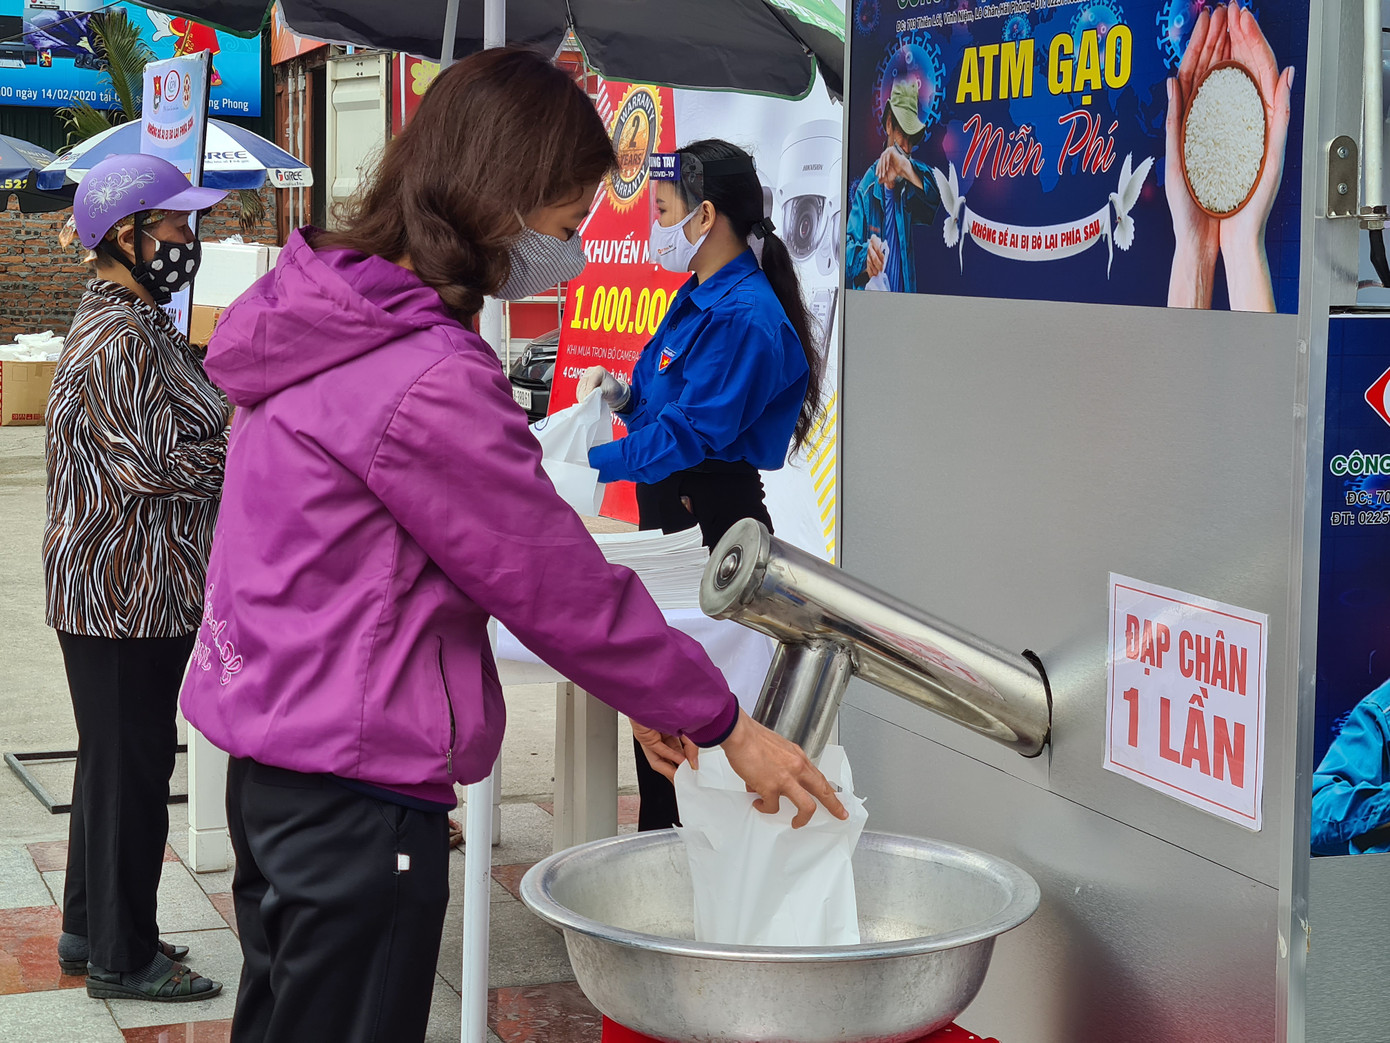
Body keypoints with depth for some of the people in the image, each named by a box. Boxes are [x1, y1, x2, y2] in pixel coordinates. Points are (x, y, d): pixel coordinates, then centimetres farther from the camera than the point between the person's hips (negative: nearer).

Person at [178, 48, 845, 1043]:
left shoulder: (327, 325, 8)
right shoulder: (430, 383, -24)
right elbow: (559, 586, -17)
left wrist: (645, 694, 11)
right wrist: (725, 722, -4)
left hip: (273, 761, 10)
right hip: (358, 795, -10)